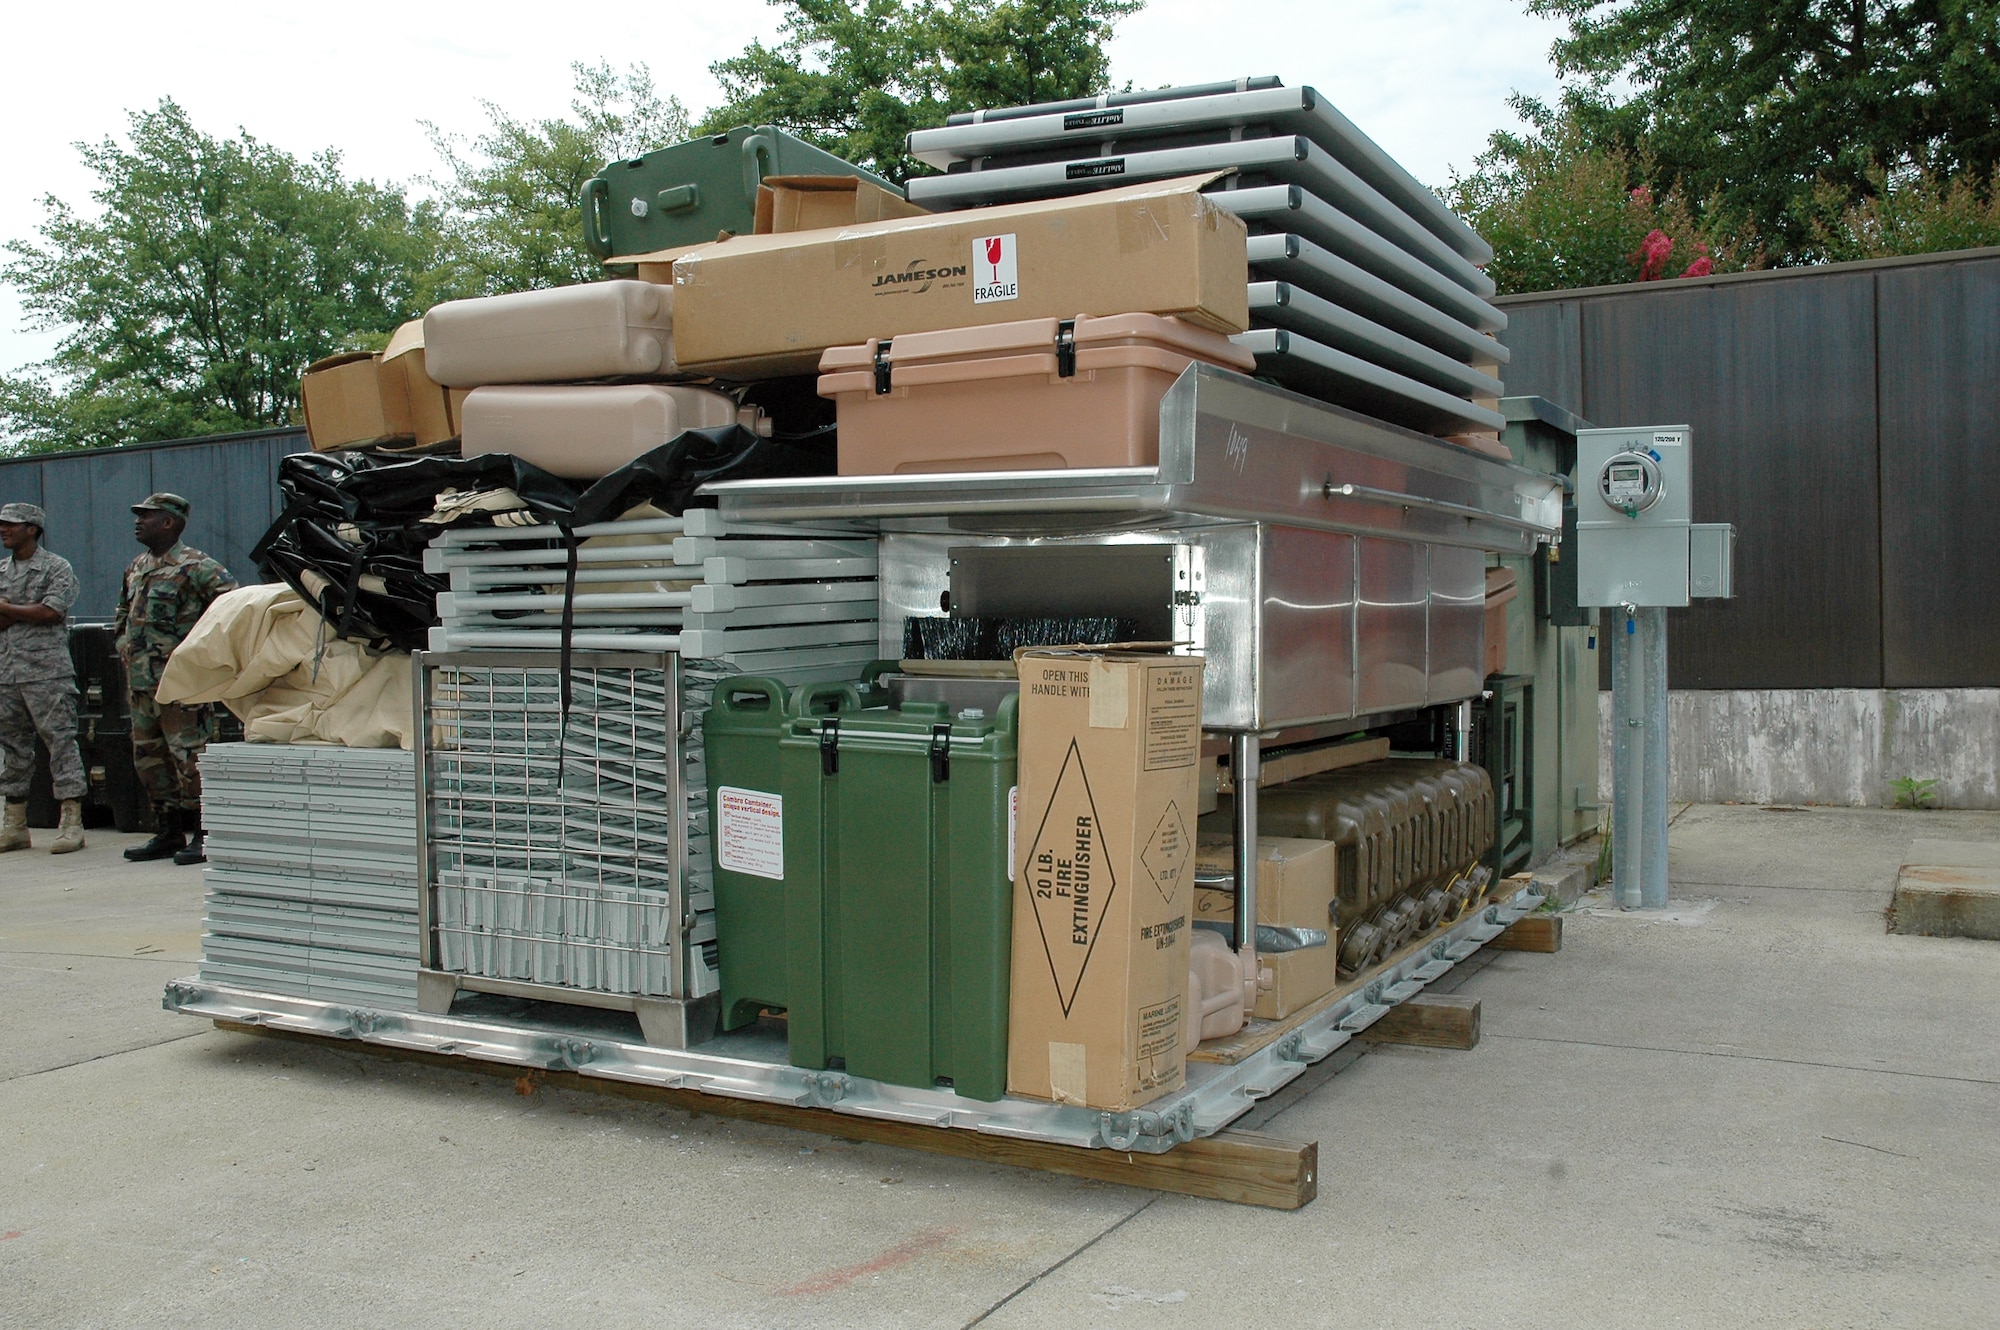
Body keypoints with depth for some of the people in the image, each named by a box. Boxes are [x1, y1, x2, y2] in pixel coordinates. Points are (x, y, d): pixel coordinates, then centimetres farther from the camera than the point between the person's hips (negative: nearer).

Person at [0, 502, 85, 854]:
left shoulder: (57, 568, 0)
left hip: (47, 671, -6)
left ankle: (72, 822, -6)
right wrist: (30, 611, -8)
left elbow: (52, 612, -13)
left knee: (61, 740, -7)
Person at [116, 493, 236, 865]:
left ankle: (202, 835, -2)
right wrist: (125, 646, 19)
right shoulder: (136, 569, 17)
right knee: (148, 758, 12)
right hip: (140, 681, 9)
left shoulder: (195, 566, -9)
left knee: (190, 757, -8)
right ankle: (170, 833, 21)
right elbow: (123, 614, 34)